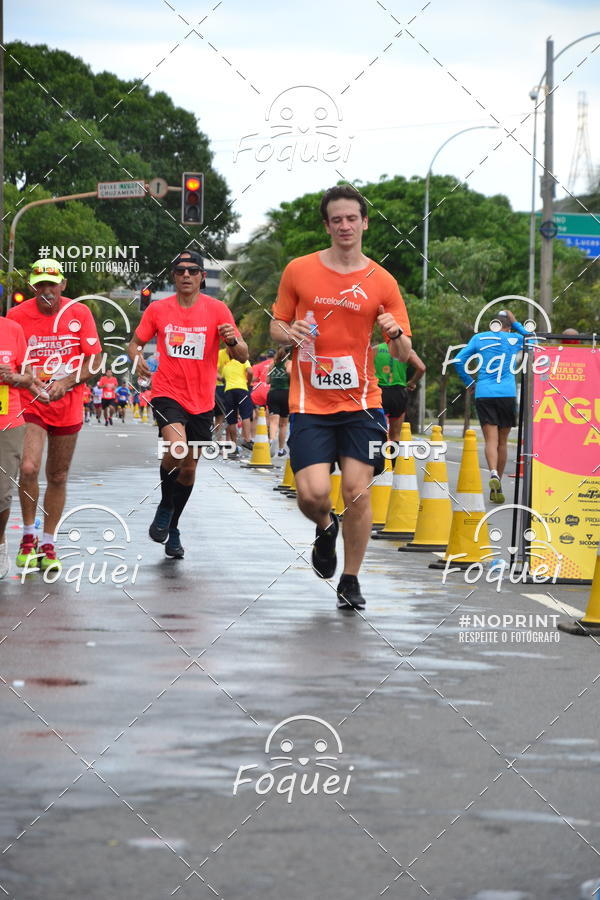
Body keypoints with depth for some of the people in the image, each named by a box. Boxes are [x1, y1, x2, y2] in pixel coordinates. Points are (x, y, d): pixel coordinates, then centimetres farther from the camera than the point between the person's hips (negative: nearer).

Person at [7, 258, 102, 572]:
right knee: (28, 468, -20)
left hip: (68, 406, 2)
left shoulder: (79, 313, -3)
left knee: (58, 477, 8)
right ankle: (28, 536, 1)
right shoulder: (17, 315, -5)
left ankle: (47, 545, 21)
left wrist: (66, 382, -17)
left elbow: (94, 360, -1)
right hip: (30, 405, -2)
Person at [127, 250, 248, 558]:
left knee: (188, 469, 11)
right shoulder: (158, 309, 0)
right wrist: (137, 357, -11)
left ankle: (172, 529, 31)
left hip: (201, 402, 2)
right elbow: (135, 342, 12)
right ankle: (165, 507, -2)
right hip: (167, 393, -2)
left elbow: (243, 357, -4)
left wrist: (232, 340, -27)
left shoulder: (217, 309, -2)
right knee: (176, 450, -27)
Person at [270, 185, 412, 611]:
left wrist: (396, 334, -19)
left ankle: (351, 581, 11)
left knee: (357, 491, -6)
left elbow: (404, 353, 4)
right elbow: (276, 325, 12)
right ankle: (325, 528, 25)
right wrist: (289, 333, -11)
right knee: (313, 493, -12)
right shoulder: (299, 271, 2)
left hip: (360, 403, 0)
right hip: (310, 404, 0)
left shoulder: (382, 282, 2)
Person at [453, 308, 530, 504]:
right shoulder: (514, 339, 8)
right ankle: (497, 488, 15)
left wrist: (470, 383, 14)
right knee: (502, 440, 11)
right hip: (507, 395, 0)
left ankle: (493, 473, -34)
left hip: (483, 394, 0)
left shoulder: (479, 338, 9)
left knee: (490, 439, -7)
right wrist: (515, 322, 28)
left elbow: (458, 360, 5)